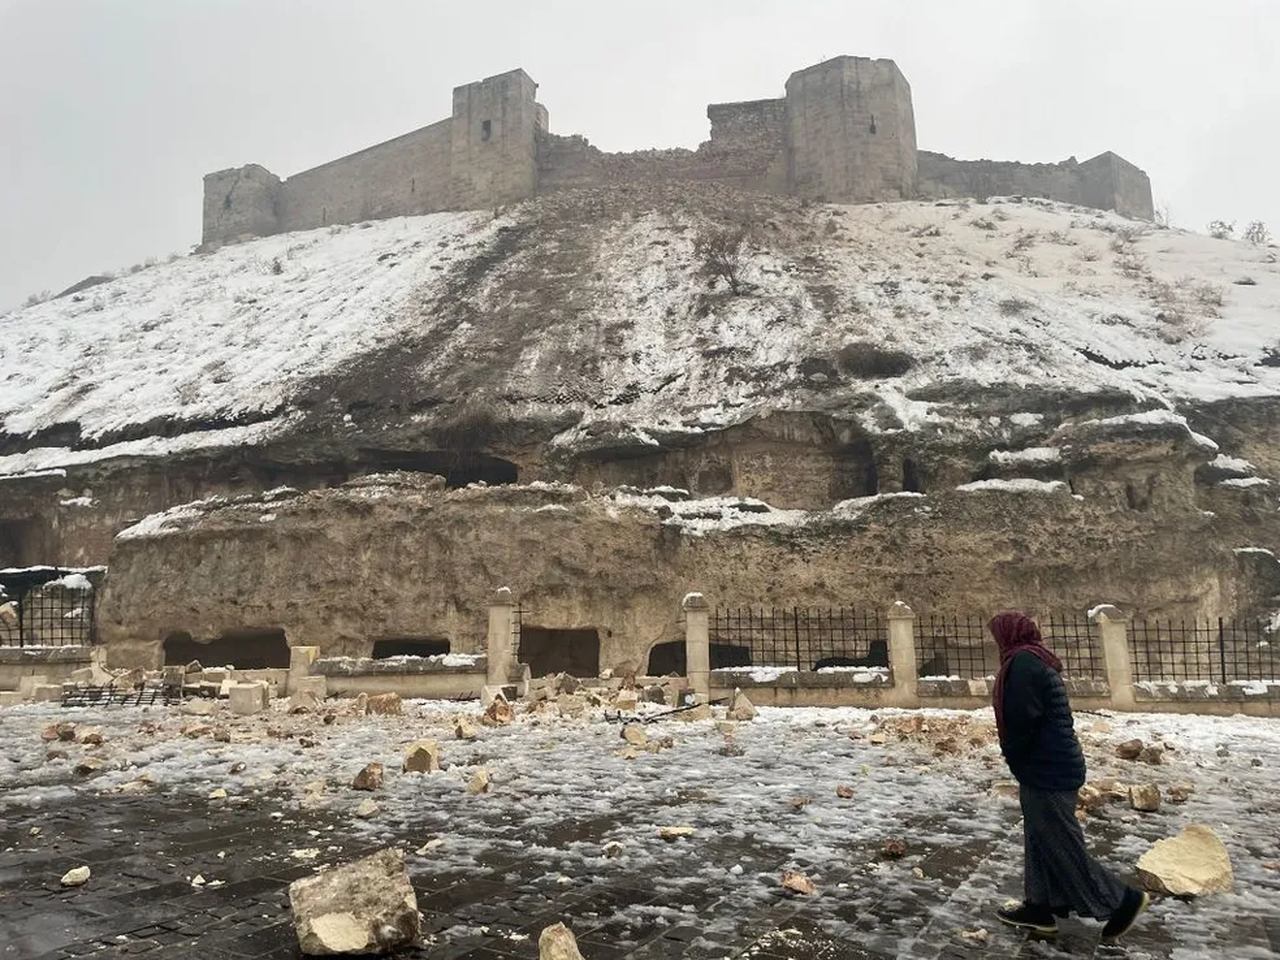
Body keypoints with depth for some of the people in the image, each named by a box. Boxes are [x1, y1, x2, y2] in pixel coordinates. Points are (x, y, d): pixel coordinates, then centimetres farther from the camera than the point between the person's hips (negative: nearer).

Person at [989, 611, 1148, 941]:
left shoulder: (1023, 663, -20)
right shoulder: (1036, 660, 12)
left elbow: (1020, 720, -23)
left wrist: (1012, 759, -6)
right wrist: (1017, 759, 12)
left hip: (1046, 770, -10)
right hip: (1054, 766, 10)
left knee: (1062, 846, 0)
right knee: (1040, 840, 16)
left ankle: (1123, 900, 10)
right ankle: (1040, 906, 24)